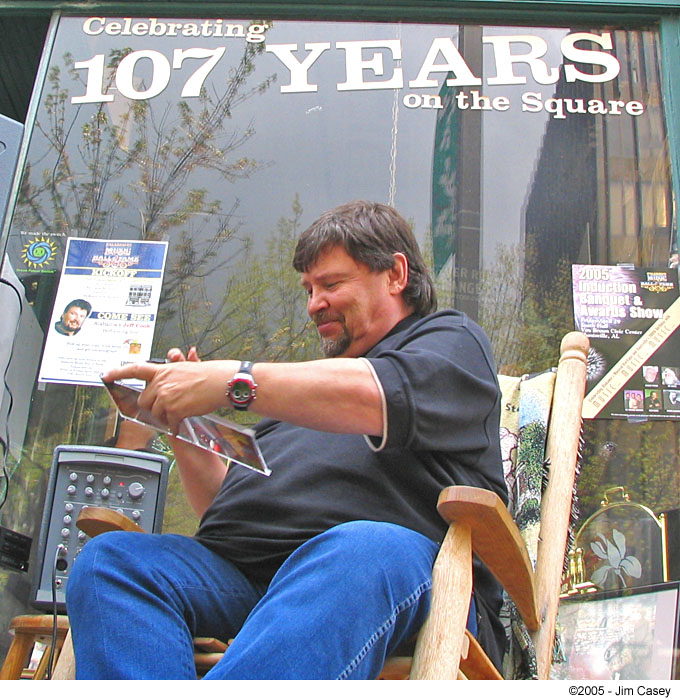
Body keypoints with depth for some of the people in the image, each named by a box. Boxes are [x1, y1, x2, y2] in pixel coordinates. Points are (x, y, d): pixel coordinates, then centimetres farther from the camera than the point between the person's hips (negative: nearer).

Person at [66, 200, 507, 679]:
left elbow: (379, 398, -8)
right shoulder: (310, 377, 37)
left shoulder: (451, 339, 19)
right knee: (109, 558, -21)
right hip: (238, 570, 6)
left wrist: (230, 381, -13)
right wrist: (182, 425, 17)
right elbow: (223, 503, 33)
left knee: (364, 551, -41)